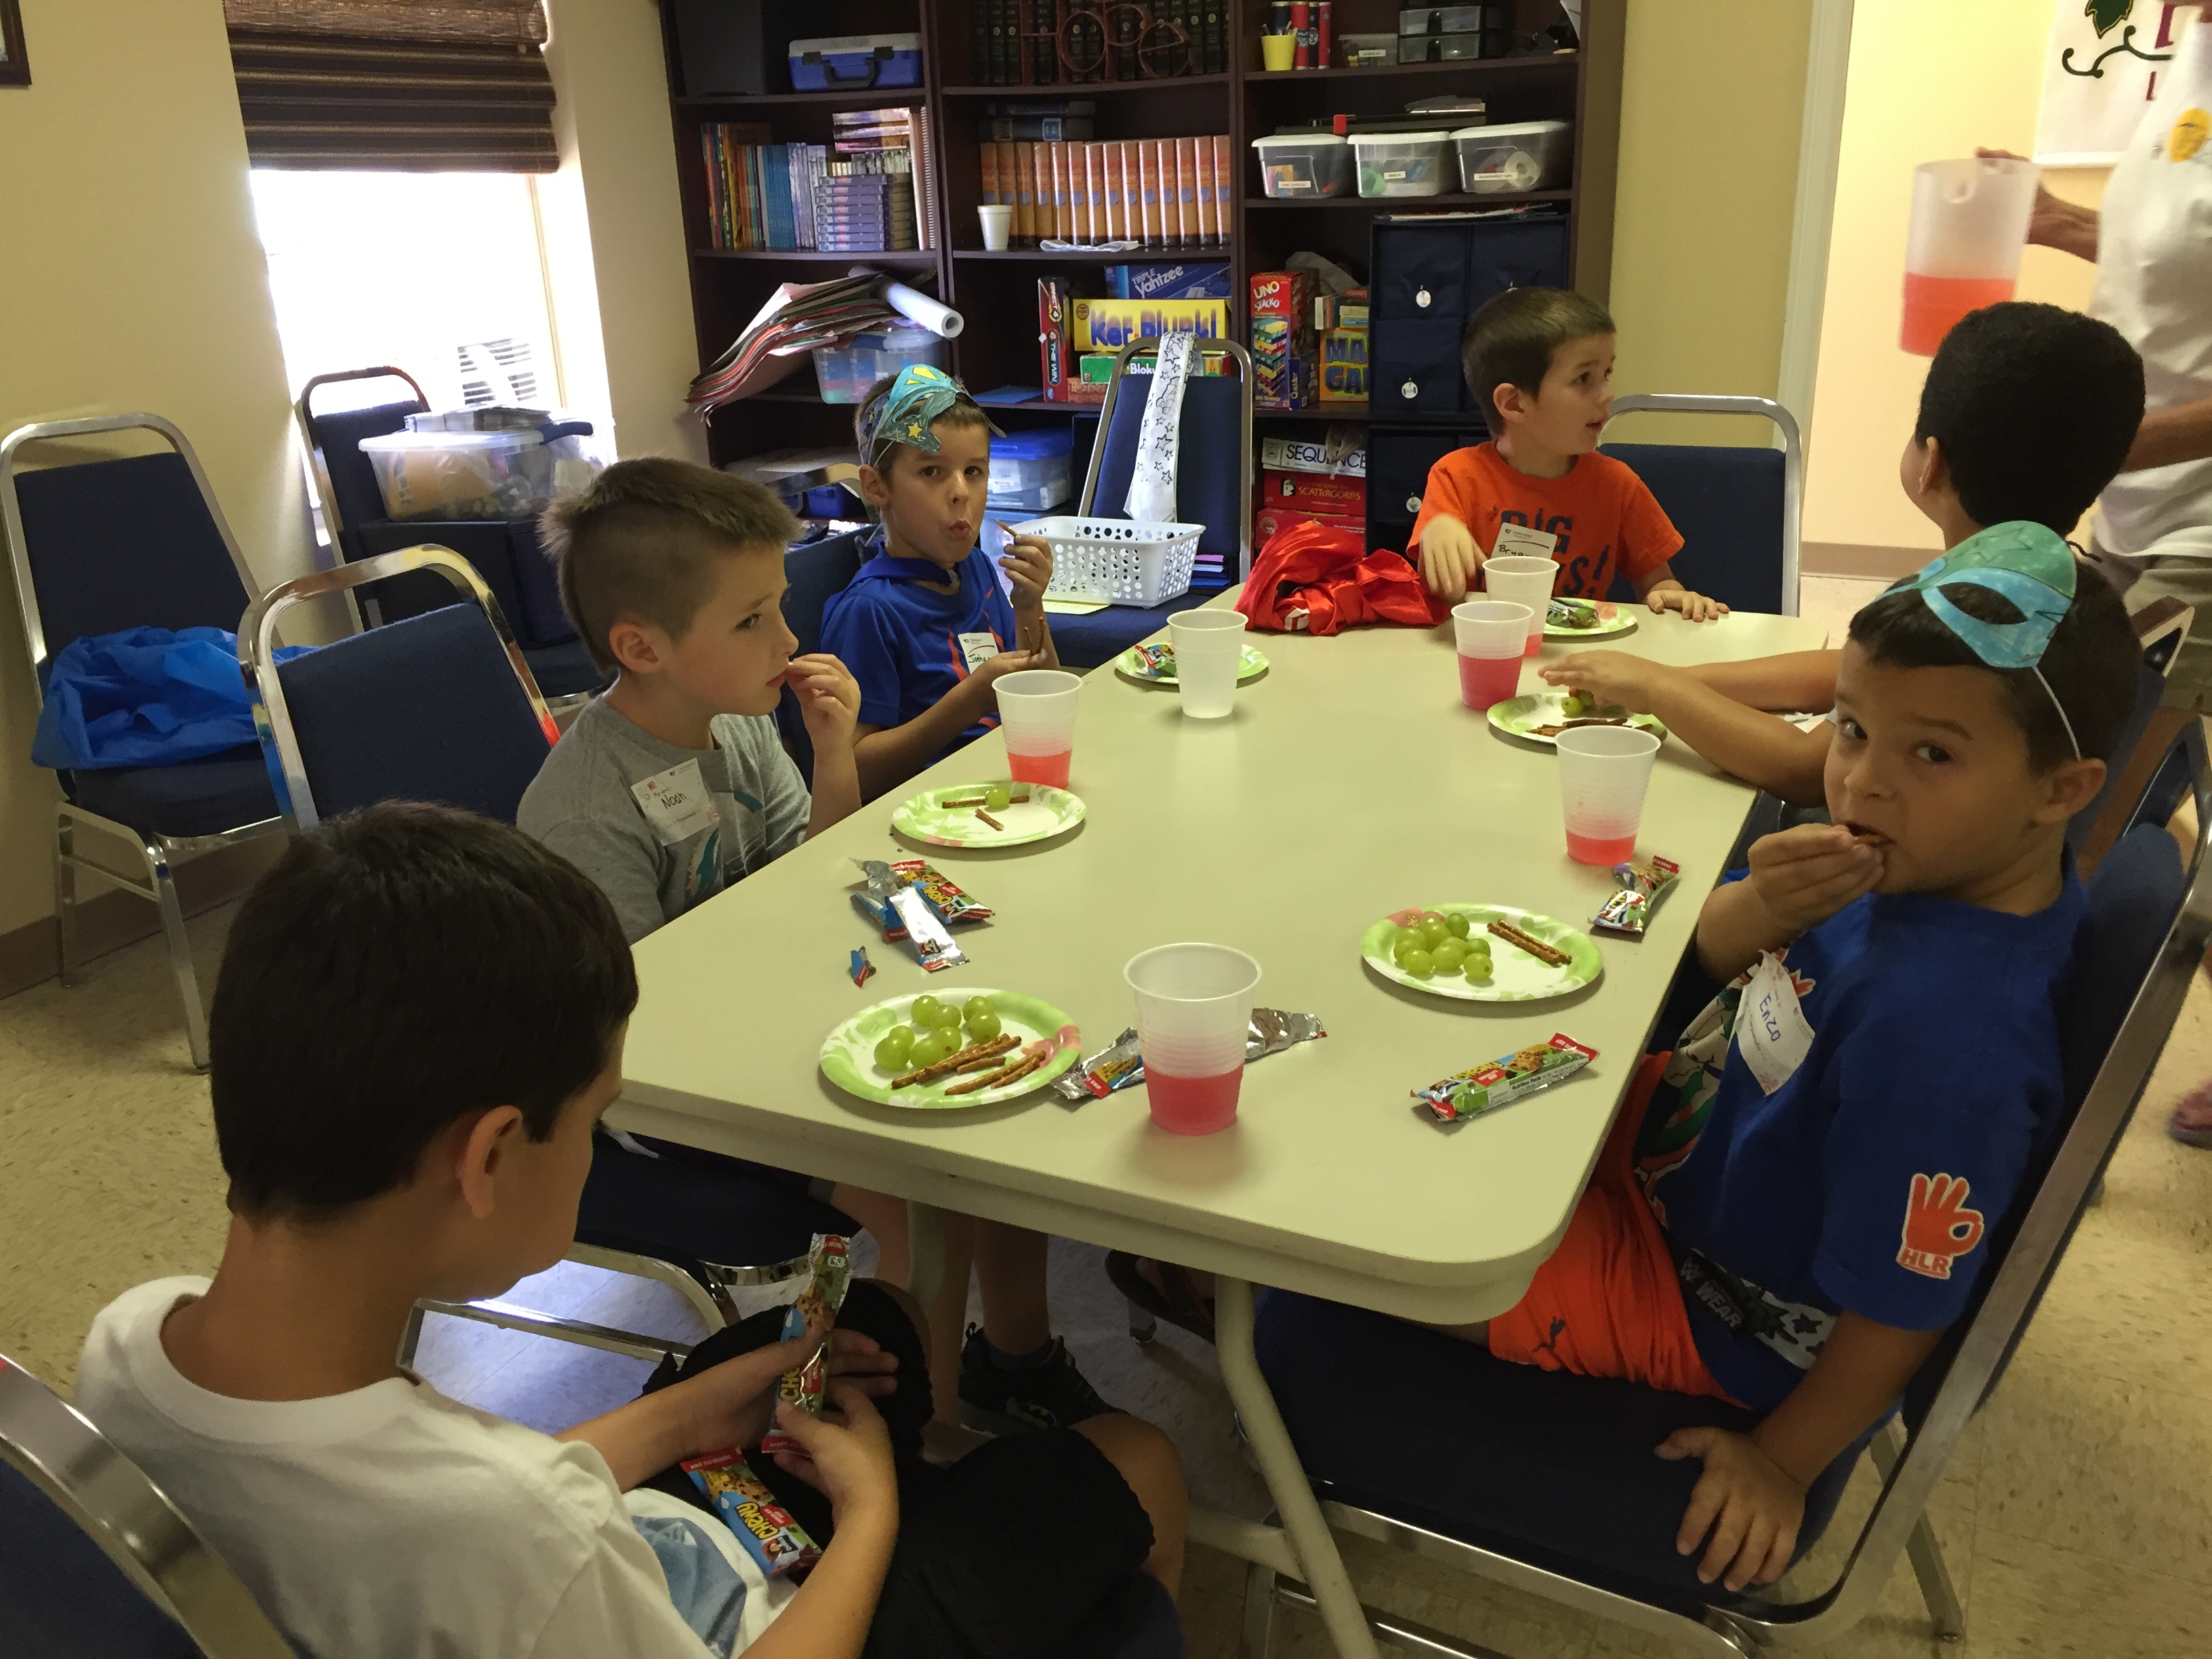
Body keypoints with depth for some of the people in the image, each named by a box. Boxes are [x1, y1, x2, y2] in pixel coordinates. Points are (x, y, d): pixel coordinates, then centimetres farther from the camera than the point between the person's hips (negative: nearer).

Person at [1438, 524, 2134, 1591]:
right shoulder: (1919, 858, -12)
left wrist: (1782, 1463, -13)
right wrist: (1762, 912, -24)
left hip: (1706, 1311, -8)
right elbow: (1705, 956, 0)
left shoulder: (1949, 1033, -37)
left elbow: (1903, 1303, -27)